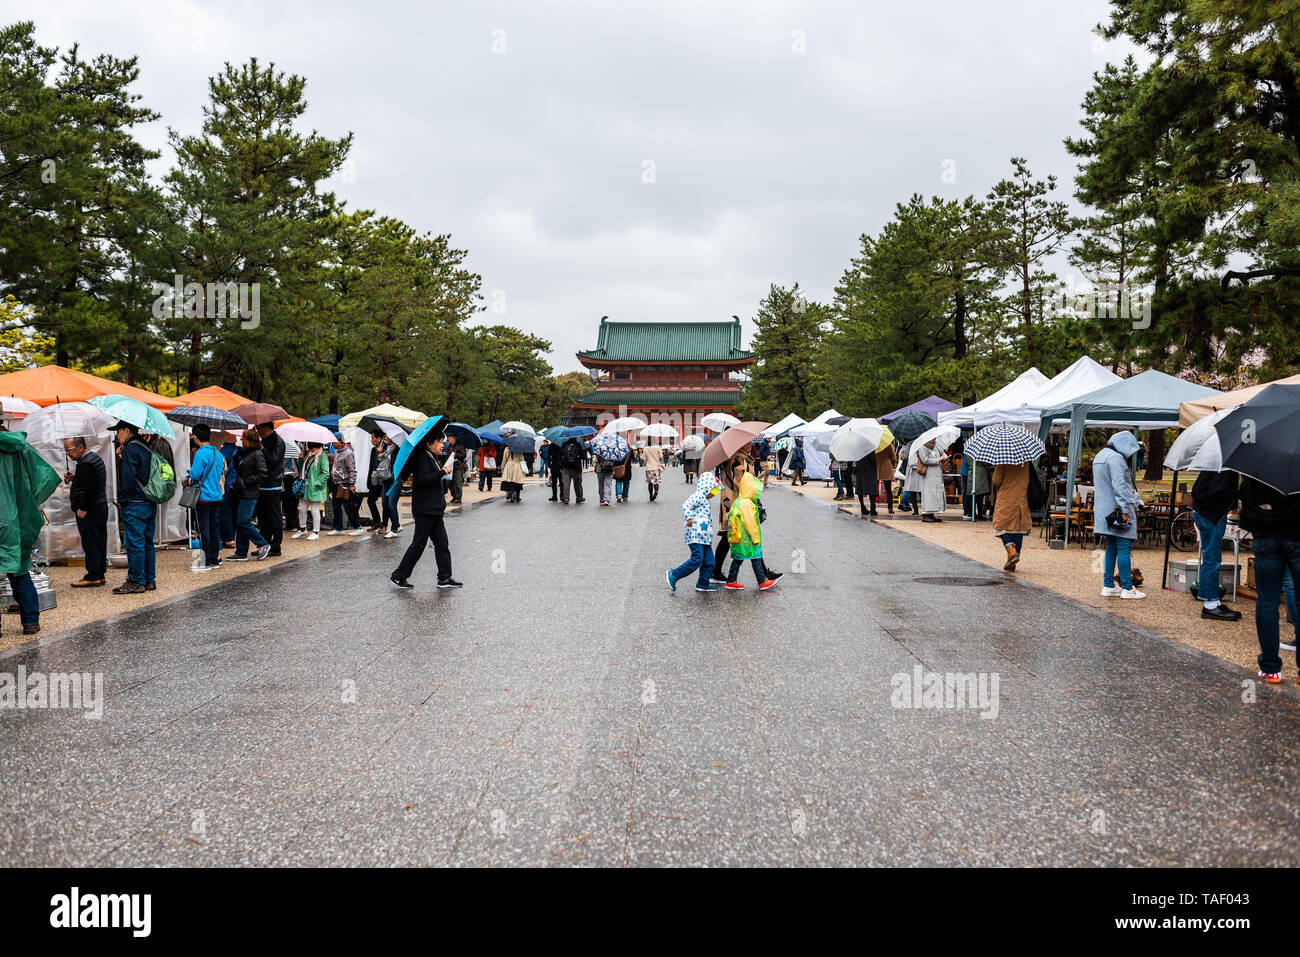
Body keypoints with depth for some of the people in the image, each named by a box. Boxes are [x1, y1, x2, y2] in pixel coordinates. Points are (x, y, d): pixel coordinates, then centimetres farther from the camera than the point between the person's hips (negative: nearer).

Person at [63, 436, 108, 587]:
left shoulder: (85, 464, -18)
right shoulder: (95, 458, 14)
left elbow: (87, 490, -22)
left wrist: (82, 509, -18)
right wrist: (73, 478, 11)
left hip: (90, 511, -10)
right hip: (101, 507, 10)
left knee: (90, 543, -5)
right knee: (99, 542, 12)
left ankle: (93, 577, -2)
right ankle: (100, 574, 18)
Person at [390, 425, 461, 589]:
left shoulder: (435, 458, 16)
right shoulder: (423, 458, -13)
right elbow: (422, 479, -26)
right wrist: (443, 472, -21)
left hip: (434, 509, 10)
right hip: (424, 509, -10)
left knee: (441, 543, 8)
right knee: (419, 544, -4)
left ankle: (445, 578, 11)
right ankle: (398, 576, 6)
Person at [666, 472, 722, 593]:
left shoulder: (704, 500, 25)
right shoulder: (698, 496, -7)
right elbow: (686, 506, -21)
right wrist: (689, 518, -32)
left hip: (705, 537, 10)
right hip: (696, 535, -10)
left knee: (709, 561, 7)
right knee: (697, 559, -15)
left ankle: (703, 584, 15)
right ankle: (673, 575, -7)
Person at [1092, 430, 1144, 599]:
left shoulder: (1100, 456, 17)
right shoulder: (1116, 458, -14)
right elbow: (1119, 486, -20)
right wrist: (1124, 510, -21)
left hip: (1105, 511, 10)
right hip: (1117, 509, -10)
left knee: (1111, 548, 12)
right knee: (1124, 548, -5)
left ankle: (1108, 586, 13)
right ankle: (1127, 588, -3)